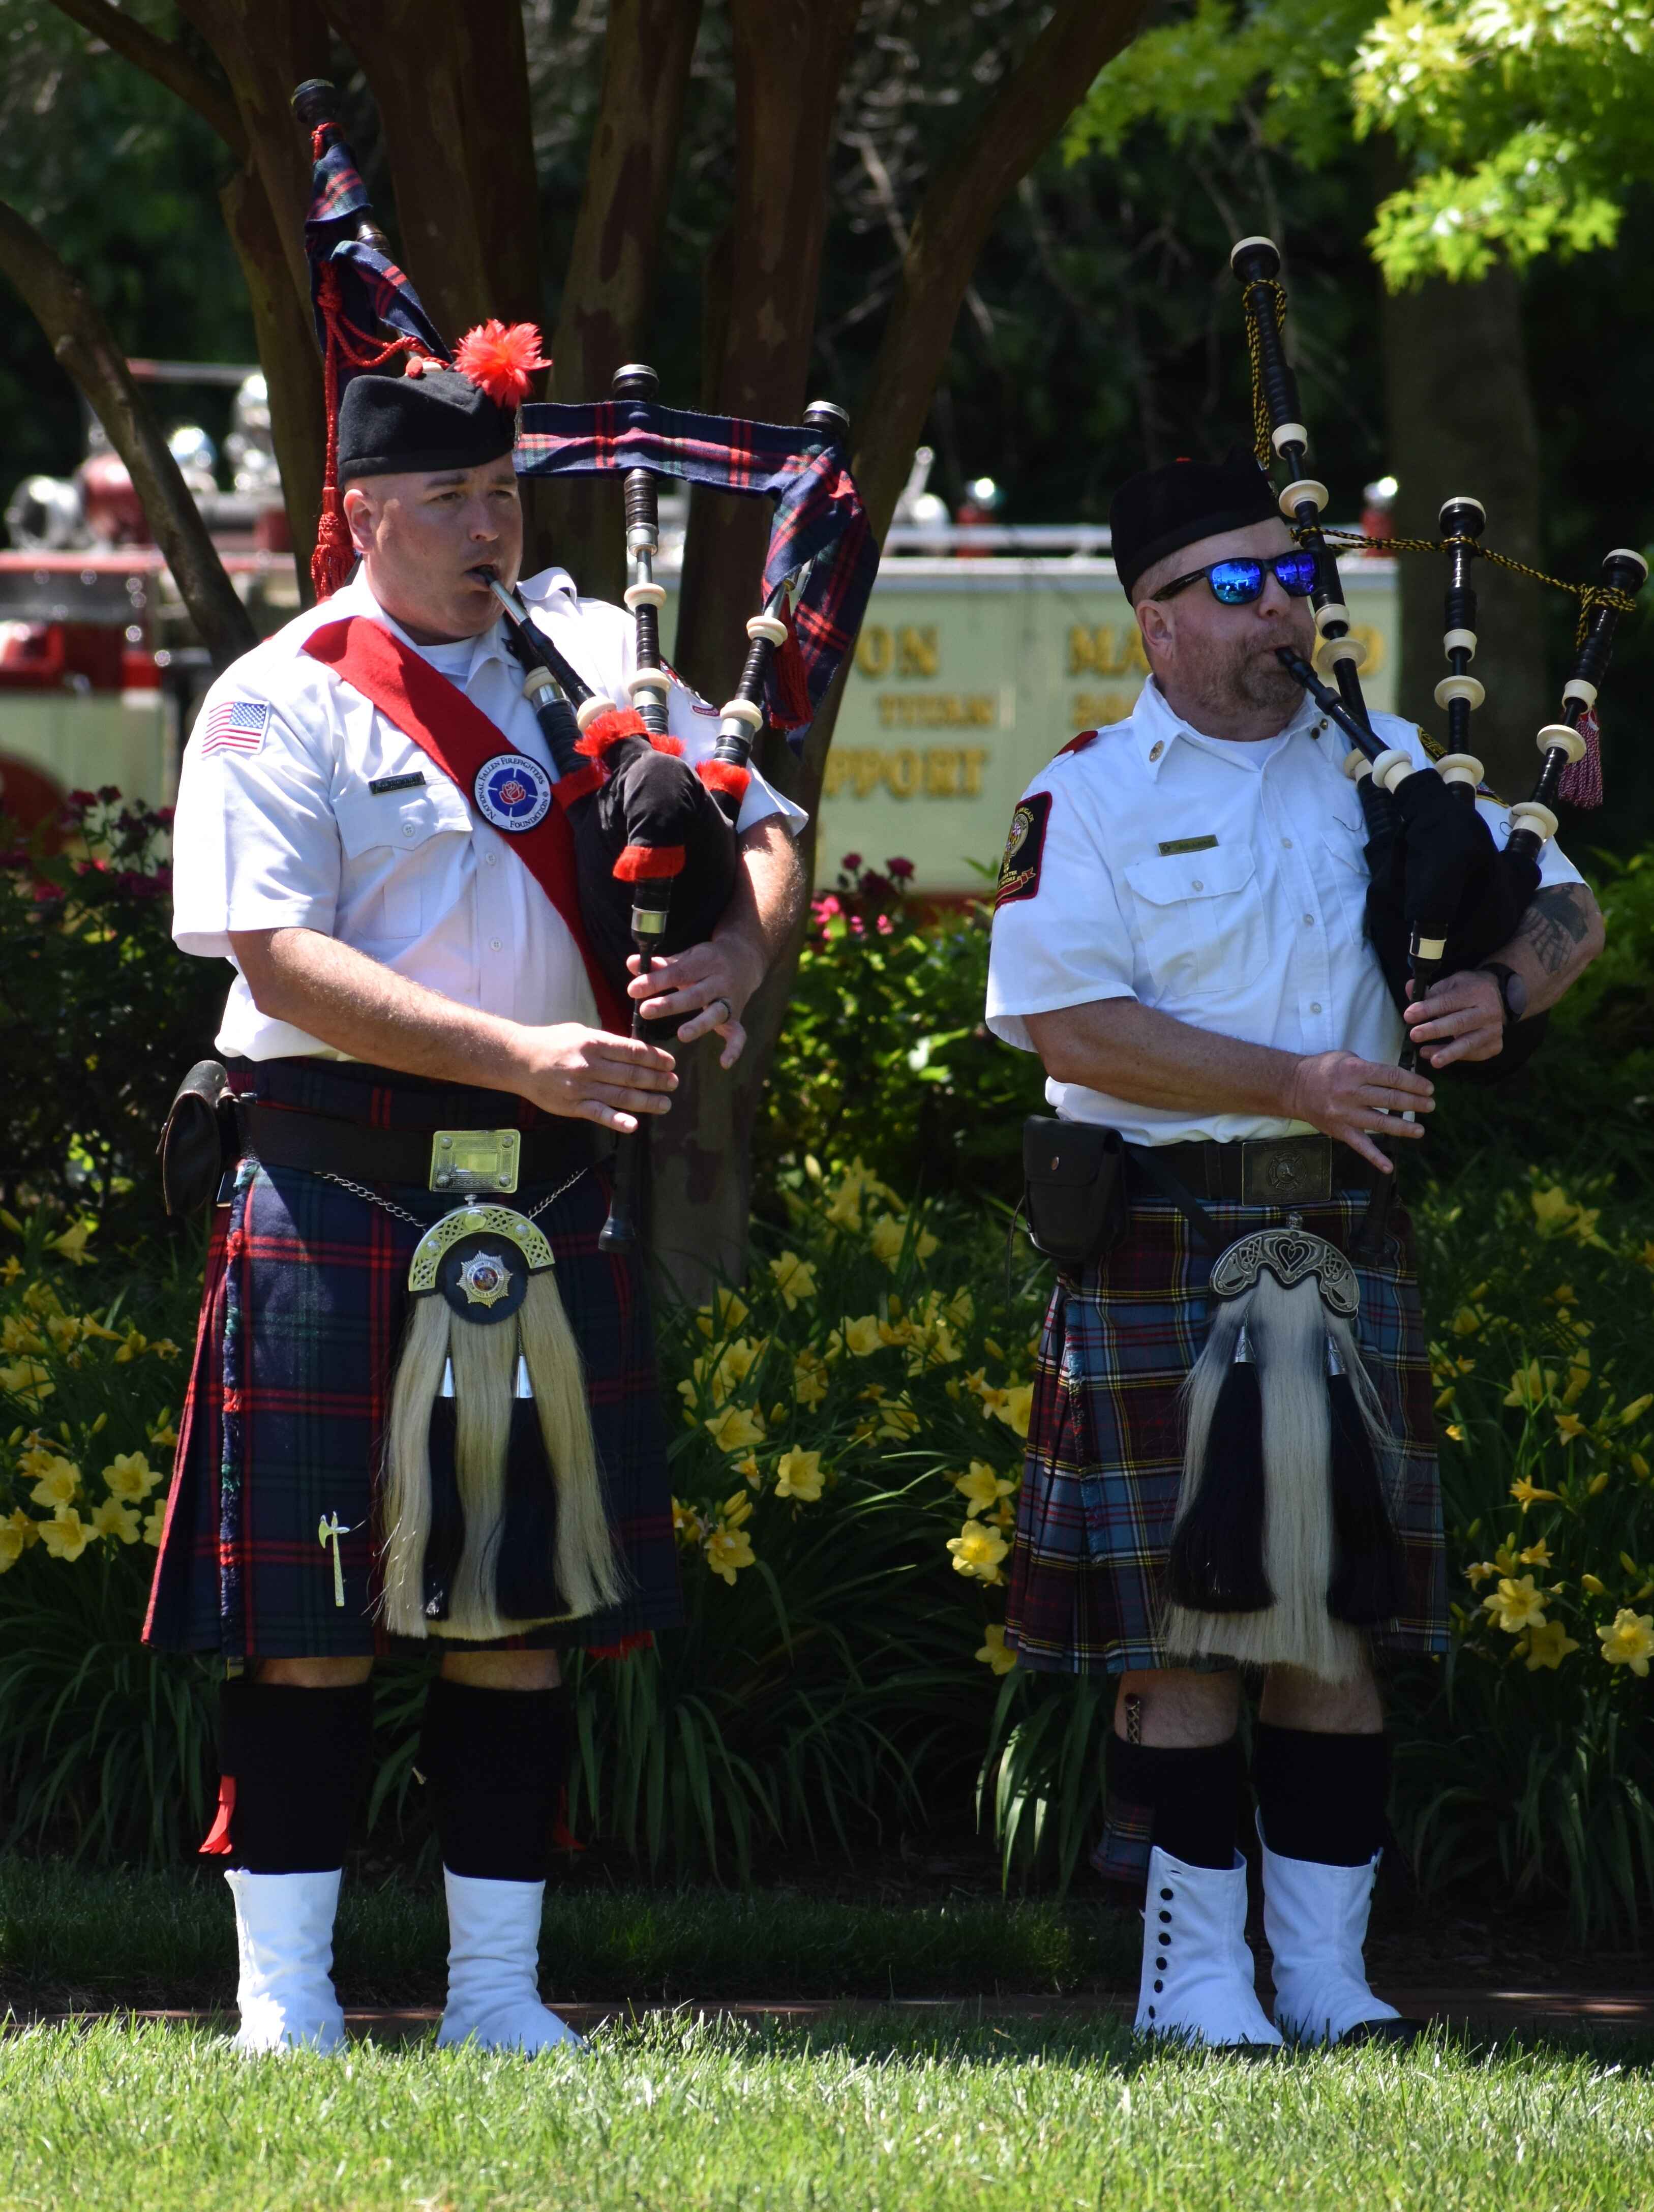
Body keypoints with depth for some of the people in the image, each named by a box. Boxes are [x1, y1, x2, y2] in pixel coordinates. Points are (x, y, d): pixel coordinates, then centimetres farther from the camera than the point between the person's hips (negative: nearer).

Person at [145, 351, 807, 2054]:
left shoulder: (592, 660, 11)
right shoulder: (278, 705, -4)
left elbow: (760, 828, 14)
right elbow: (282, 956, -14)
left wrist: (734, 956, -10)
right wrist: (520, 1055, -23)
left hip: (545, 1199, 5)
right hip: (338, 1192, -5)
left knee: (525, 1607, 7)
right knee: (313, 1612, -3)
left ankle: (497, 1991, 13)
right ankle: (283, 1995, 5)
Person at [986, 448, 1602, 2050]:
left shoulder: (1378, 768, 12)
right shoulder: (1089, 797, -1)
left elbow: (1561, 902, 17)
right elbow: (1066, 1020, -12)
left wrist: (1500, 989, -7)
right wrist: (1293, 1085, -15)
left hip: (1339, 1233, 4)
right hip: (1160, 1240, -4)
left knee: (1340, 1610, 4)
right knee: (1181, 1612, -3)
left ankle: (1324, 1965, 9)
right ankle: (1192, 1969, 3)